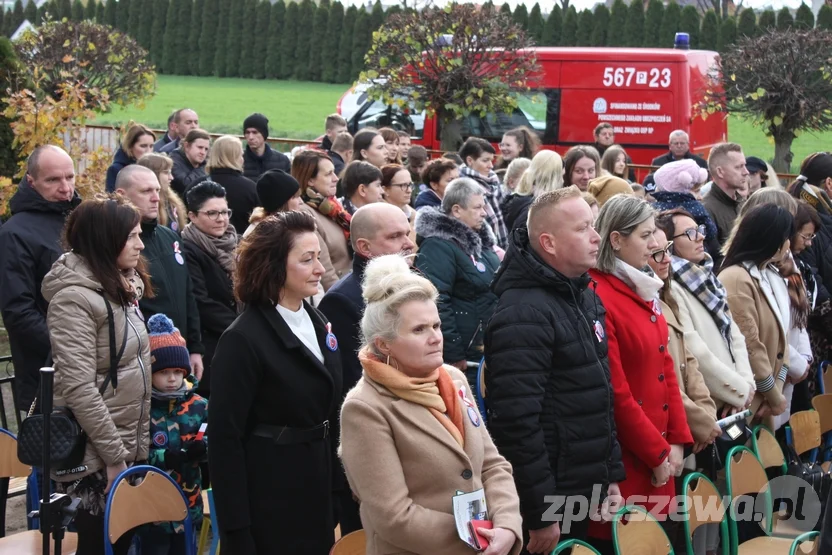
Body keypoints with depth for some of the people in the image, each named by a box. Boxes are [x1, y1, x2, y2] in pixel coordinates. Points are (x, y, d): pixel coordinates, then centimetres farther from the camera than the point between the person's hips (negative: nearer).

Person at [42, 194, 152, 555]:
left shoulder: (121, 286, 10)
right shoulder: (74, 298, -18)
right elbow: (79, 388, -23)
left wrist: (135, 445, 12)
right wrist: (114, 455, -20)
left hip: (130, 445, 8)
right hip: (95, 456, -8)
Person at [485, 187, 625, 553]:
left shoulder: (585, 296, 11)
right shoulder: (524, 313, -20)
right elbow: (517, 419, -24)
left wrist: (611, 474, 16)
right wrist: (540, 514, -23)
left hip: (584, 491, 9)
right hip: (547, 499, -9)